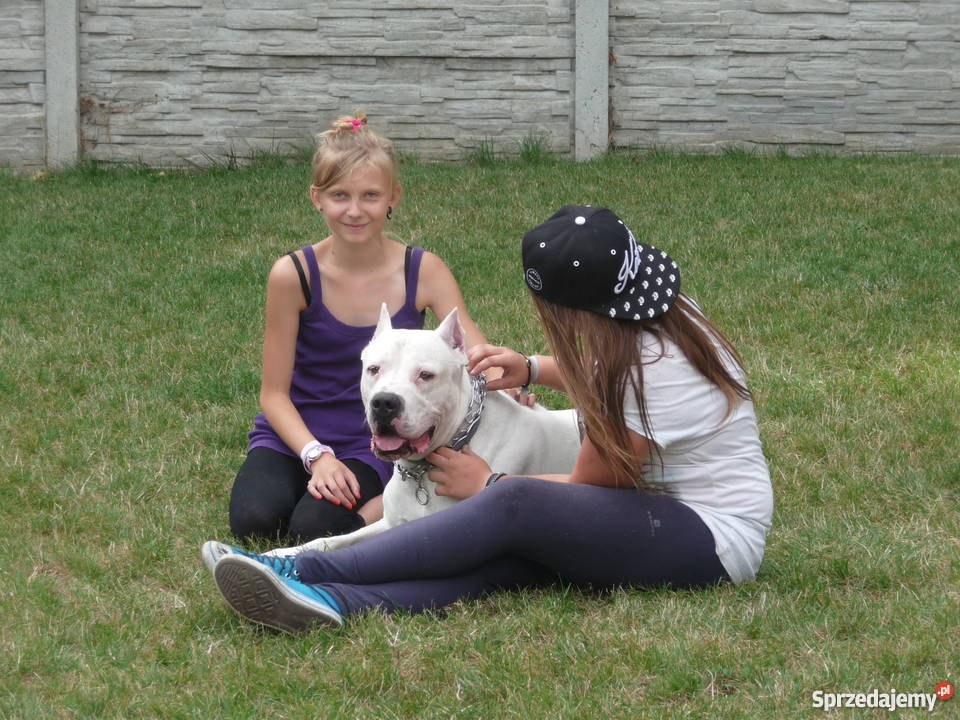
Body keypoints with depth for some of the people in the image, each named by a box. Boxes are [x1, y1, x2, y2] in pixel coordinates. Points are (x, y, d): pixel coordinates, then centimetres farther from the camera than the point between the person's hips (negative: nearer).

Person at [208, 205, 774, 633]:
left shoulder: (656, 371, -21)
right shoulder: (666, 313, 6)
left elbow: (586, 485, -11)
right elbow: (608, 379, 30)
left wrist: (489, 483, 1)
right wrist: (532, 370, 12)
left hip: (713, 540, -9)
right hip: (658, 509, 9)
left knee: (512, 507, -28)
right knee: (511, 552, -20)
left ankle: (308, 572, -33)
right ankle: (337, 601, -45)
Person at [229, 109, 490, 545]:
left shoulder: (423, 272, -8)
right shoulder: (294, 275, -12)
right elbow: (274, 393, -7)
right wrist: (317, 455, -23)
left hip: (371, 443, -1)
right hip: (293, 434, 1)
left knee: (316, 528, -28)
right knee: (254, 522, -28)